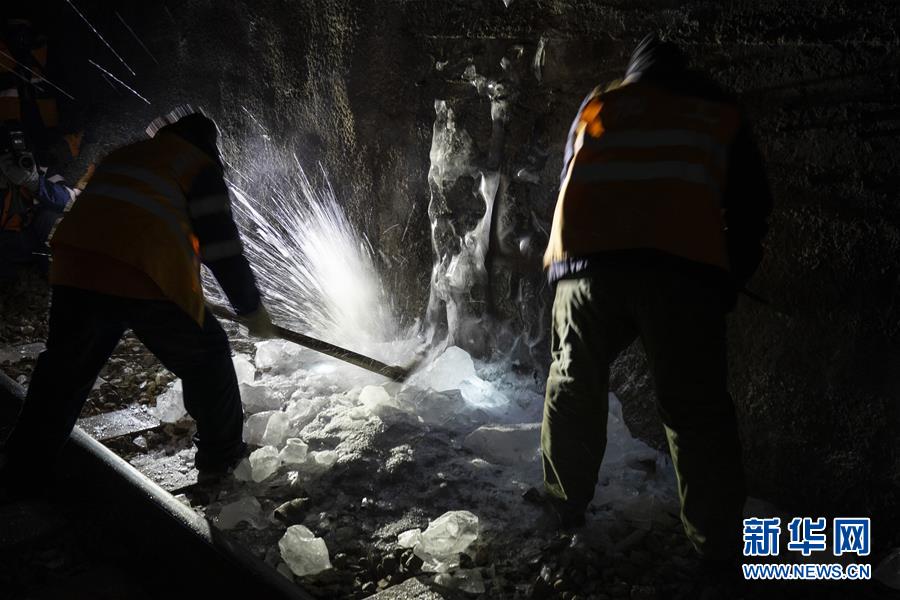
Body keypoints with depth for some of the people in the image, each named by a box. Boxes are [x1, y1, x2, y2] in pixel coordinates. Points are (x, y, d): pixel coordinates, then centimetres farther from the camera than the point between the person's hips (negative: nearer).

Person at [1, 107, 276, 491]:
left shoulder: (123, 157, 31)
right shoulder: (200, 168, 10)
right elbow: (222, 247, 2)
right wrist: (251, 308, 11)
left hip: (75, 268, 6)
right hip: (146, 278, -6)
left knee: (65, 368, 22)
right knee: (207, 356, 13)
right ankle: (221, 459, 19)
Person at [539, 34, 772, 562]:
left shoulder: (597, 105, 26)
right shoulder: (722, 113, 24)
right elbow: (751, 207, 21)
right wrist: (731, 280, 27)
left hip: (588, 260, 1)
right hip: (684, 265, -1)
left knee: (575, 384, 19)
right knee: (698, 406, 7)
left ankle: (565, 505, 26)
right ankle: (718, 542, 9)